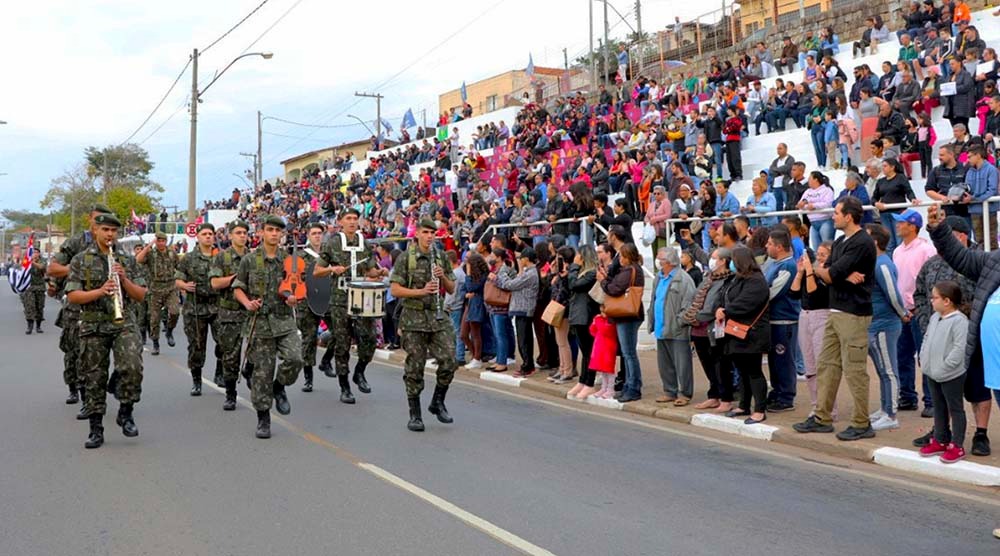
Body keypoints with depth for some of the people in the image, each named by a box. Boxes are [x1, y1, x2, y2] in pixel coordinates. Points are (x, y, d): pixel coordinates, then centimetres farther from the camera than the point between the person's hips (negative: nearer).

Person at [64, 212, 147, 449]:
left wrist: (124, 279, -10)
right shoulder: (81, 260, 5)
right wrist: (100, 291, -19)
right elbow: (72, 296, -4)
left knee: (132, 367, -20)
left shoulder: (125, 260, 10)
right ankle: (96, 430, 14)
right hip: (93, 326, -1)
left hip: (123, 323, 1)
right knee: (94, 378, 3)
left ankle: (126, 413, 1)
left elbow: (140, 295, 7)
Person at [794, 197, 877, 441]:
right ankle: (822, 418, 18)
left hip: (853, 314, -10)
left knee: (854, 370, -5)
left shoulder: (862, 243, -14)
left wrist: (818, 269, 4)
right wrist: (845, 276, -11)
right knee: (827, 364, 11)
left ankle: (861, 424, 3)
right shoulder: (839, 242, 17)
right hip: (836, 311, 10)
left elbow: (830, 274, -17)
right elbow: (826, 275, 8)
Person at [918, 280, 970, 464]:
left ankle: (957, 446, 9)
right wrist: (923, 358, 9)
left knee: (955, 409, 3)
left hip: (951, 375, -9)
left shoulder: (959, 321, -19)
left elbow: (960, 347, -23)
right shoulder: (934, 317, 8)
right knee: (939, 408, 18)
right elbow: (927, 338, 18)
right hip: (933, 373, 9)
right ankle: (940, 440, 29)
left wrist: (946, 365, -22)